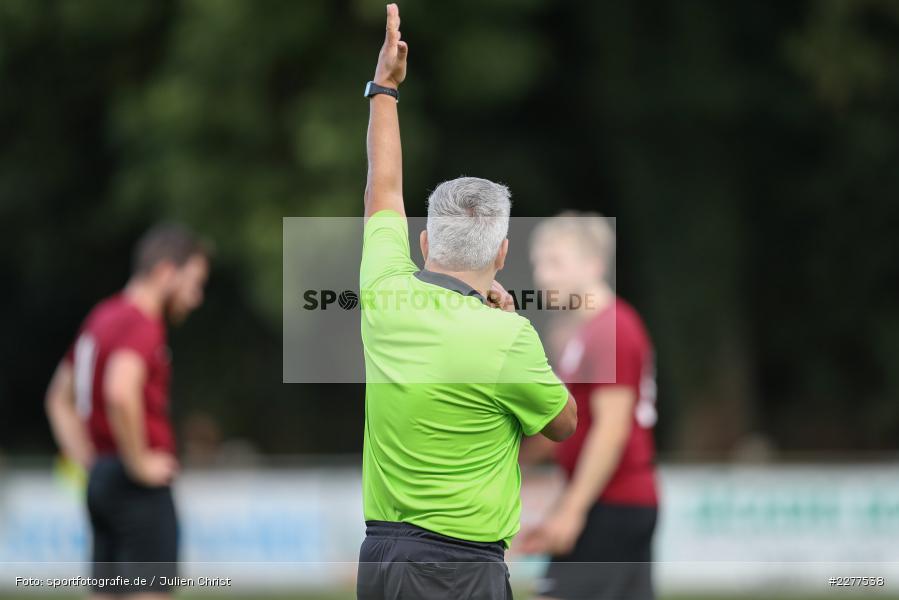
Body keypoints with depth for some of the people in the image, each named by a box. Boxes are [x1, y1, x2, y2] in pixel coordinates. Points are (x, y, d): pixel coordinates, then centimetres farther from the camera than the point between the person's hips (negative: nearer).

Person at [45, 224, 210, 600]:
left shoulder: (101, 317, 17)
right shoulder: (141, 325, -14)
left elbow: (59, 399, 27)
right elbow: (121, 393, -33)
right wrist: (140, 464, -22)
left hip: (102, 481, 10)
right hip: (140, 486, -10)